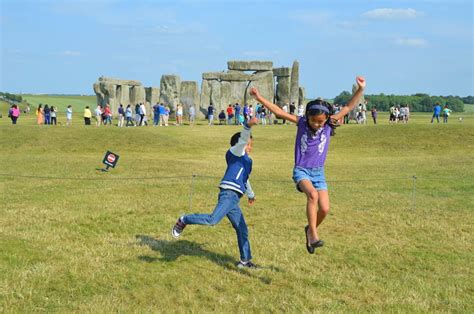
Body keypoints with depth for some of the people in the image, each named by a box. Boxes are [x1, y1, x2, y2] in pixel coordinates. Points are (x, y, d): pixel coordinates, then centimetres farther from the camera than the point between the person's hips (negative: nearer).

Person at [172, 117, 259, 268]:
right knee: (213, 219, -27)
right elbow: (242, 140, -16)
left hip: (233, 199, 9)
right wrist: (248, 126, -34)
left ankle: (245, 260, 22)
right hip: (229, 193, -9)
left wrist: (251, 194, 61)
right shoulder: (235, 153, 6)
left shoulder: (247, 160, 30)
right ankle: (184, 221, -8)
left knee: (242, 230, 13)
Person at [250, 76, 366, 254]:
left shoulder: (329, 126, -2)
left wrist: (360, 90, -12)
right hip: (301, 170, -3)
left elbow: (348, 108, -2)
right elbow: (279, 112, -8)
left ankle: (311, 230, 24)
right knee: (312, 194, -31)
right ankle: (313, 235, -29)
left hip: (319, 172, 3)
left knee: (324, 209, -7)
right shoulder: (301, 123, -6)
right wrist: (260, 98, -12)